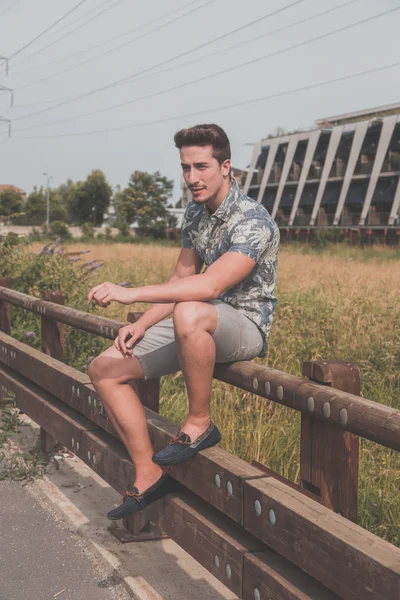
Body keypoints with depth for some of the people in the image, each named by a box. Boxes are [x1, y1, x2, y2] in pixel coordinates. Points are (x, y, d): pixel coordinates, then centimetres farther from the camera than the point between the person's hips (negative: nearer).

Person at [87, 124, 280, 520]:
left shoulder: (252, 221, -20)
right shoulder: (195, 214, 7)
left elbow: (211, 285, -34)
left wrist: (131, 293, -38)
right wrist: (142, 325, 0)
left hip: (245, 327, -8)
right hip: (197, 326, 8)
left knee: (190, 313, -43)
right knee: (104, 369, -4)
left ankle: (200, 424, -20)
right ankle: (149, 475, 1)